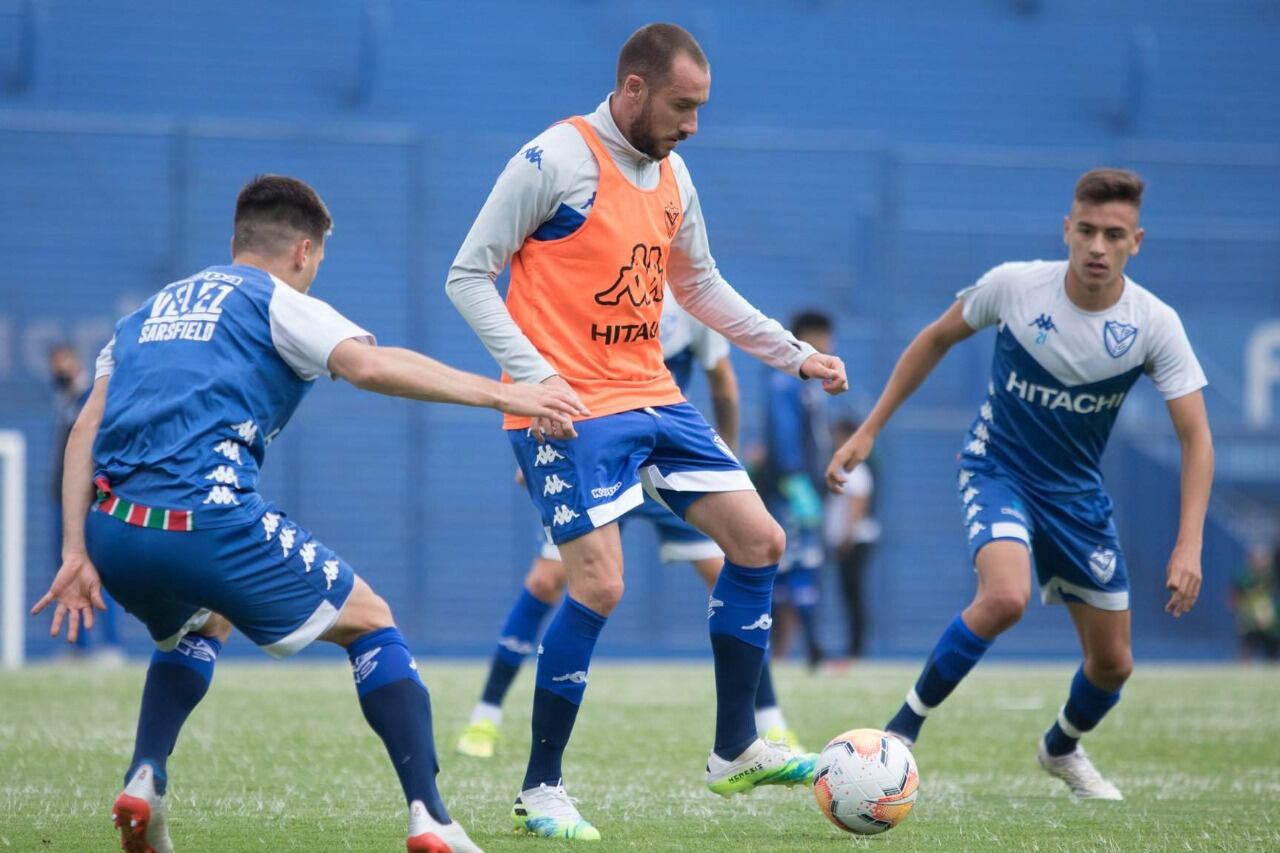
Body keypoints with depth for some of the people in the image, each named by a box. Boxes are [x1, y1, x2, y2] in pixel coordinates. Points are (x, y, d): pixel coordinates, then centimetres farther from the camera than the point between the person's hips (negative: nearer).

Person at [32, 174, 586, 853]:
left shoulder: (148, 312, 28)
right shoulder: (278, 303, 11)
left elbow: (87, 429, 18)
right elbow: (368, 365, -9)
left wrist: (77, 554, 14)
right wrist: (497, 394, -10)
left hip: (111, 530, 6)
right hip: (207, 521, -6)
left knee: (199, 626, 38)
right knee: (370, 622, 13)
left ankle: (144, 780, 14)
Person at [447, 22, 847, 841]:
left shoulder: (673, 175, 11)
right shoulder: (554, 160, -12)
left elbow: (700, 285, 25)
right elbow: (470, 275, -10)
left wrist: (797, 354, 20)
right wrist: (534, 375, -21)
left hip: (652, 397, 8)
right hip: (572, 407, -8)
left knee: (760, 541, 5)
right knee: (599, 585, -16)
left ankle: (736, 750, 17)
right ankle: (541, 790, -1)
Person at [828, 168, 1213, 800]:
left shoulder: (1155, 325, -16)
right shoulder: (1014, 285, -18)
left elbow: (1196, 437, -14)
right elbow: (936, 340, 1)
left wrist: (1188, 546, -25)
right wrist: (869, 430, 1)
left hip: (1077, 491, 3)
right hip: (996, 469, -3)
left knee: (1112, 663, 8)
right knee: (1005, 596, -34)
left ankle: (1062, 748, 42)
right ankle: (903, 729, -17)